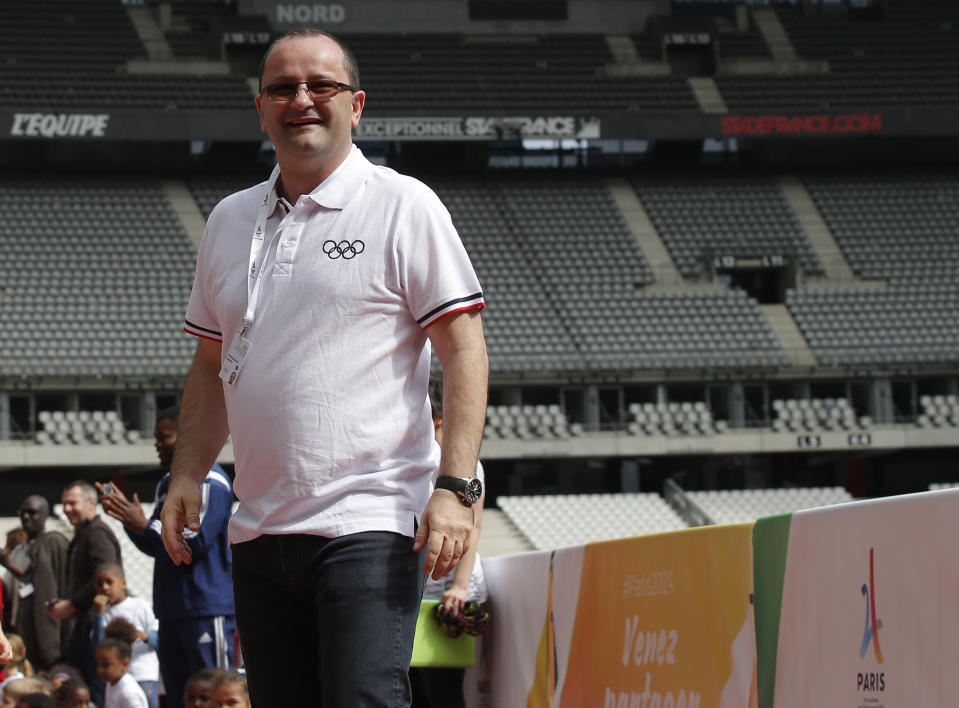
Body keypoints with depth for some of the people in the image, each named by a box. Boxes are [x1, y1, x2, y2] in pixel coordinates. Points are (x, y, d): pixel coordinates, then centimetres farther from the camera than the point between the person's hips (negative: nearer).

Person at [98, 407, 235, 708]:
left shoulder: (210, 482, -10)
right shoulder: (168, 484, 20)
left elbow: (195, 542, -17)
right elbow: (156, 547, 22)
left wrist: (143, 525, -12)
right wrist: (129, 518, 6)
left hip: (207, 608, -9)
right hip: (173, 610, 9)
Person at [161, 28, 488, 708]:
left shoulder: (403, 206, -1)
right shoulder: (231, 220, 16)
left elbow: (464, 349, -6)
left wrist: (456, 486, -16)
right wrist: (187, 476, 12)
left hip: (369, 525, -6)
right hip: (260, 528, 6)